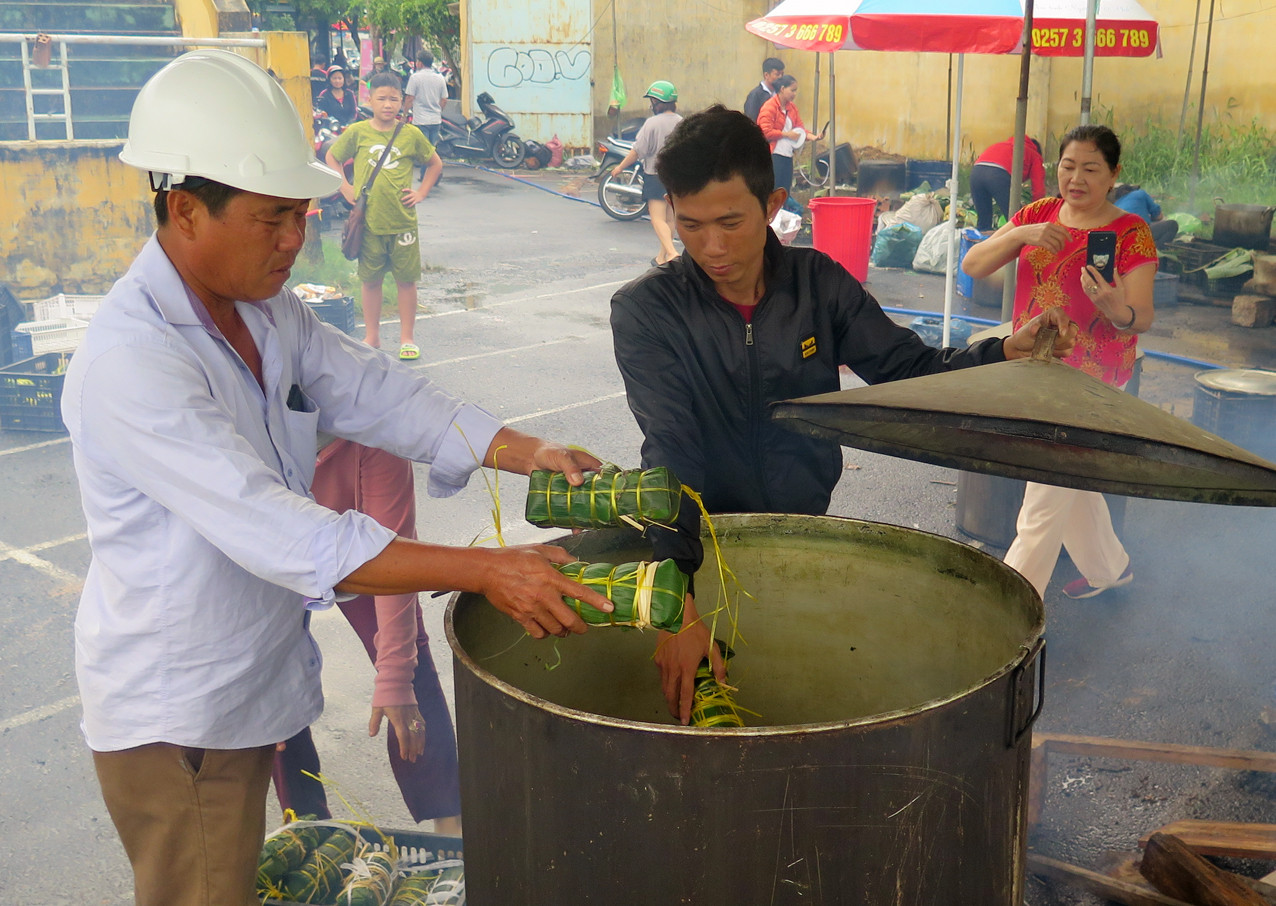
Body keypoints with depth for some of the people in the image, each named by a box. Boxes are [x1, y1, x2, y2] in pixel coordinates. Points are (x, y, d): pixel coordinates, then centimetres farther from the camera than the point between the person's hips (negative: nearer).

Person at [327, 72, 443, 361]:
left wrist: (421, 193, 4)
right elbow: (332, 158, 13)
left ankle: (407, 338, 16)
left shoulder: (411, 135, 0)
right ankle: (372, 337, 21)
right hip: (368, 221, 0)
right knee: (370, 280, 9)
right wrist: (346, 189, 4)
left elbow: (435, 164, 14)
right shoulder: (357, 133, -1)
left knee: (406, 280, 5)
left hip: (403, 222, 0)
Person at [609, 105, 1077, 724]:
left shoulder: (818, 283, -2)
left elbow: (907, 370, 5)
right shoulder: (644, 311, -13)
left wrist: (1005, 355, -14)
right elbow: (672, 455, -25)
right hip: (698, 545, -2)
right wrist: (681, 603, -35)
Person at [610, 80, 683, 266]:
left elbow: (638, 151, -13)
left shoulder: (653, 123, -14)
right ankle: (662, 256, 23)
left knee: (658, 218, -7)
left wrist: (620, 167, 0)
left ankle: (671, 252, -25)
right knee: (669, 218, 14)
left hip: (656, 175, -6)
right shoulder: (682, 122, 3)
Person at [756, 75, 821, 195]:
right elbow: (766, 132, -17)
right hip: (773, 156, -8)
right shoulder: (769, 107, -10)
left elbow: (800, 127, 14)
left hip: (788, 155, 8)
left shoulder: (792, 107, 15)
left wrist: (812, 136, -5)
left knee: (785, 194, 9)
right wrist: (786, 134, -14)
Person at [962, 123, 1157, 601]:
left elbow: (1143, 317, -17)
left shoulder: (1130, 233, -11)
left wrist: (1117, 310, -40)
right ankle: (1109, 567, 45)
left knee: (1045, 502, -7)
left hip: (1088, 377, -6)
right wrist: (1020, 235, -21)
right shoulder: (1039, 213, 3)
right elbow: (972, 265, -5)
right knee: (1072, 484, 22)